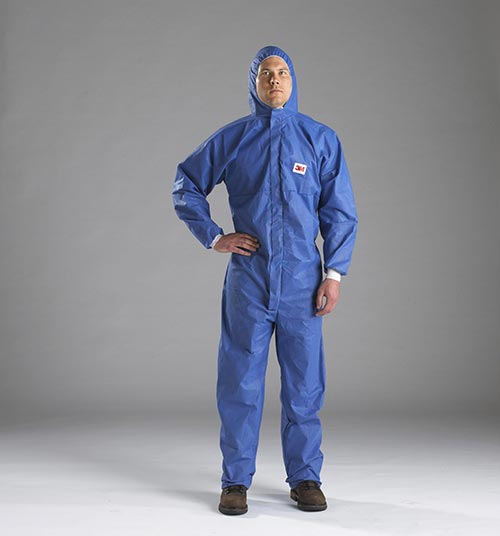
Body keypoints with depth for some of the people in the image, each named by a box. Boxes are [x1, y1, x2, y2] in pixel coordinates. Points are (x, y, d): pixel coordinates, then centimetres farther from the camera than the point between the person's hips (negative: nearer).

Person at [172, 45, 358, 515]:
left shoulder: (321, 139, 5)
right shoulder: (231, 139, 6)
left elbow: (340, 212, 5)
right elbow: (186, 185, 14)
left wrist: (334, 273, -2)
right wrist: (214, 238, 4)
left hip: (303, 280, 0)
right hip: (248, 278, 0)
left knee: (304, 381, 5)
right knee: (240, 381, 2)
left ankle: (305, 478, 17)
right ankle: (236, 481, 12)